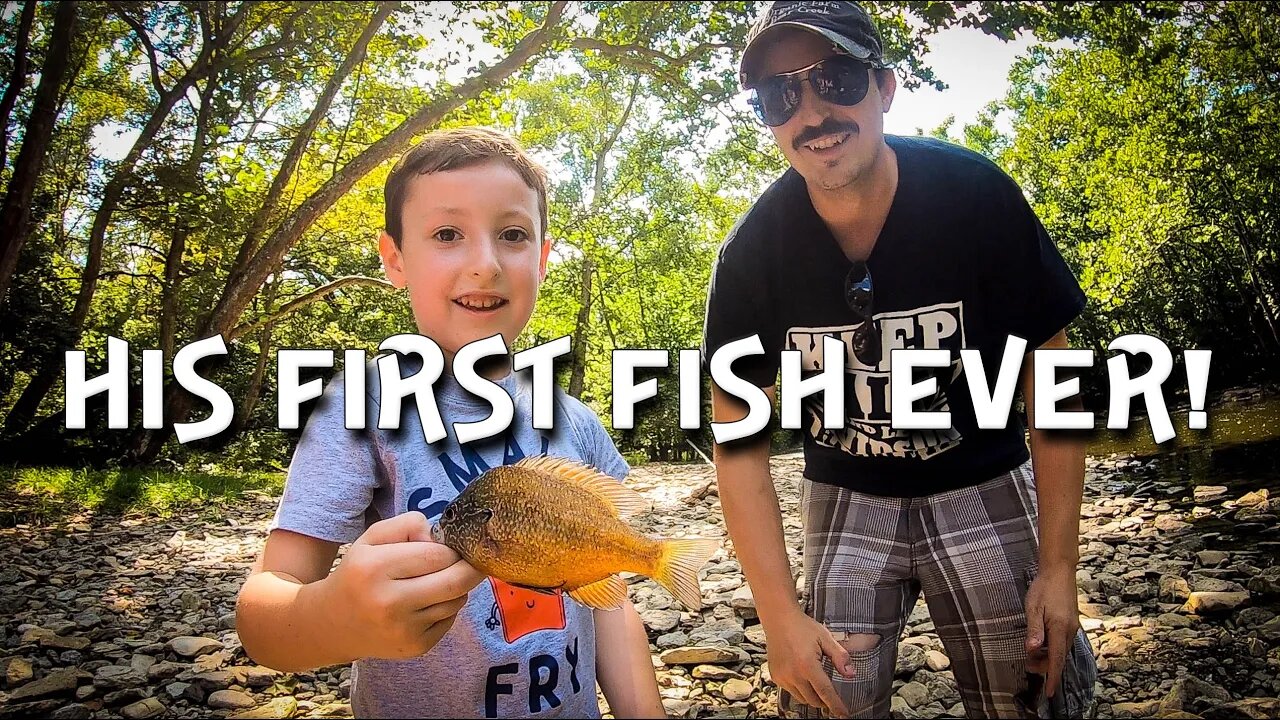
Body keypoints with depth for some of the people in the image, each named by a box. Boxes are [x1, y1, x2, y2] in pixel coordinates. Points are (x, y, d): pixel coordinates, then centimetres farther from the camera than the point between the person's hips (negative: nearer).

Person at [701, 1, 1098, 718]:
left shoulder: (977, 195, -19)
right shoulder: (753, 254, -17)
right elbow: (740, 441, -11)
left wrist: (1058, 568, -11)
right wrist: (782, 617, -15)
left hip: (981, 488, 0)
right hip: (845, 497, 1)